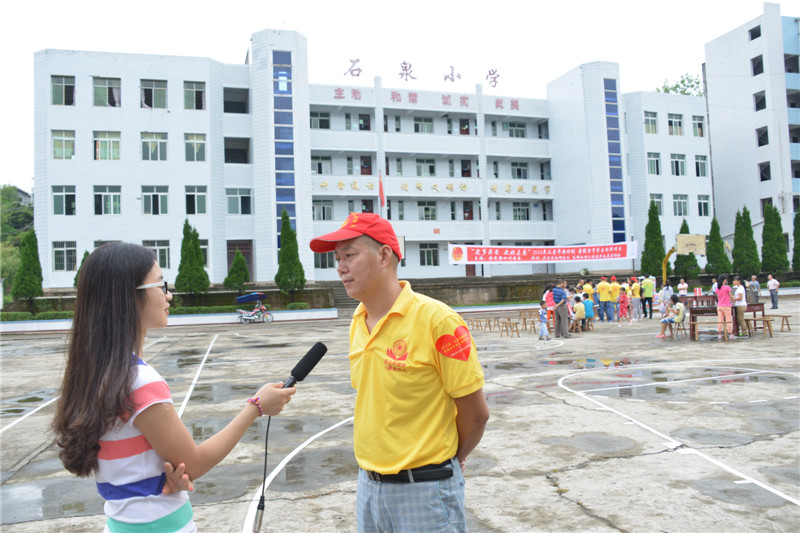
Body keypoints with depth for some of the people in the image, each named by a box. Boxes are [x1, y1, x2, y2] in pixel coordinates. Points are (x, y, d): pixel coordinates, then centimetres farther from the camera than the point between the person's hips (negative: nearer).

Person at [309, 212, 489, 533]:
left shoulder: (436, 320, -18)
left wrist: (451, 457, 4)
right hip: (367, 483, 6)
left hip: (424, 489, -6)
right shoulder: (358, 323, 3)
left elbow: (476, 413, -12)